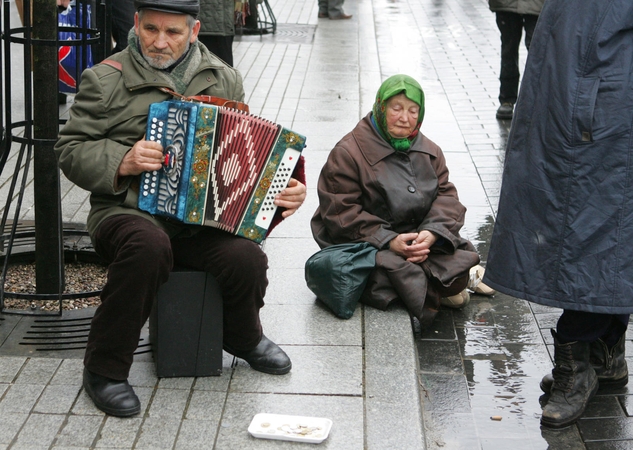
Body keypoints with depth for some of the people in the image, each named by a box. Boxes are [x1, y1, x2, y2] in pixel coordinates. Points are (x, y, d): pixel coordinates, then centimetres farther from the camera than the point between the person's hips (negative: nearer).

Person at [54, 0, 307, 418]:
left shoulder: (224, 80, 11)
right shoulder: (105, 80, 0)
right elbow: (72, 150, 1)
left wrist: (283, 185, -1)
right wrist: (123, 162, -16)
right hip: (128, 211, -3)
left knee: (247, 258, -25)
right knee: (148, 245, -38)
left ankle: (243, 337, 14)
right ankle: (105, 368, -18)